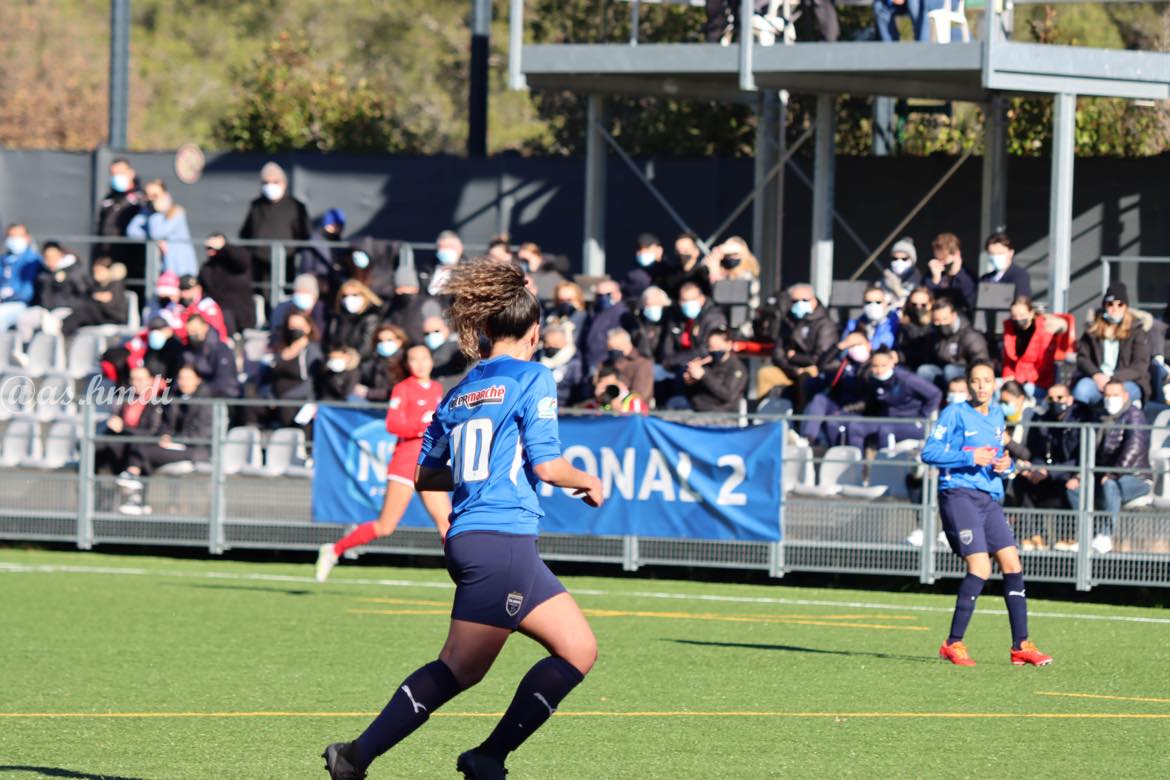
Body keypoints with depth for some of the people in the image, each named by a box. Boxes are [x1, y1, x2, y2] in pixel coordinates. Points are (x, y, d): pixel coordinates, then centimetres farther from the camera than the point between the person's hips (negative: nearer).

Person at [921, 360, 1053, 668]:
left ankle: (1021, 646, 4)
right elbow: (929, 452, -8)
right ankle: (953, 644, -9)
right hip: (959, 495, -7)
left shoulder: (997, 417, 17)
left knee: (1012, 562, -1)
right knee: (980, 567, -18)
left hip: (989, 499, 7)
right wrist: (970, 458, -17)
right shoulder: (955, 414, -3)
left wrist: (1005, 464, 6)